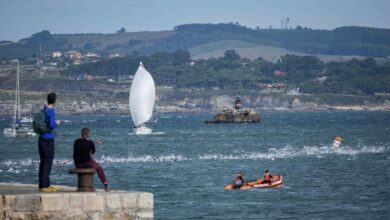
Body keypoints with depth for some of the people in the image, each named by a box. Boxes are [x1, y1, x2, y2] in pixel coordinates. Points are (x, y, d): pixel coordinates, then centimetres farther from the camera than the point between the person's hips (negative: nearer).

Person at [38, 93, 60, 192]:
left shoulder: (43, 110, 11)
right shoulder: (51, 111, -14)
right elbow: (52, 125, -24)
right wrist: (57, 123, -3)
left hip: (41, 138, 8)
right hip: (48, 139, -8)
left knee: (43, 162, 13)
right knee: (48, 162, -5)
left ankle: (42, 184, 17)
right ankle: (45, 185, -5)